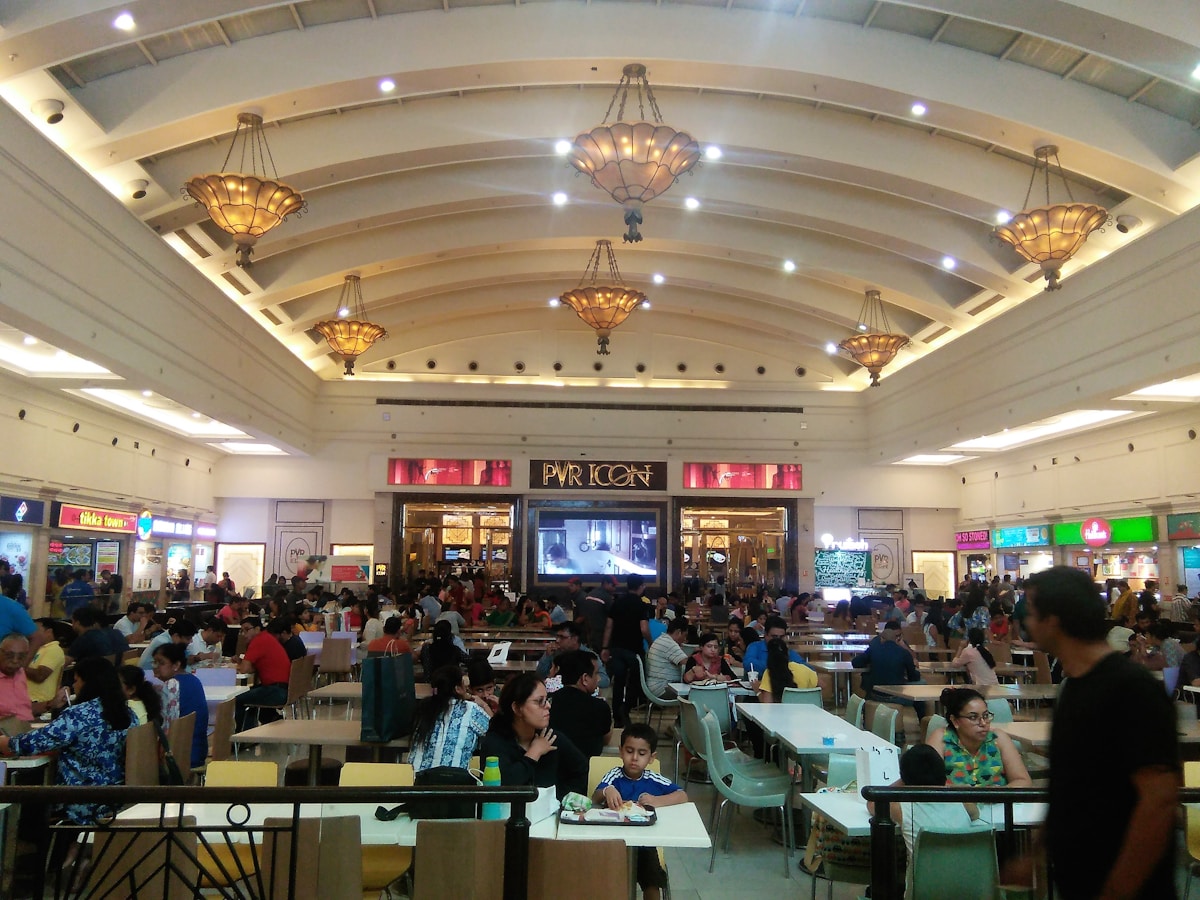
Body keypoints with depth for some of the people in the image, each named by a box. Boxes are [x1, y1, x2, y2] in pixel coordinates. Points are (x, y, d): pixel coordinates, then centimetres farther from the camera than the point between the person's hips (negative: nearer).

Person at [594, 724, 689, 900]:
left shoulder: (654, 780, -3)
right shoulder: (614, 775, -7)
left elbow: (683, 797, -10)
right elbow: (595, 798, -23)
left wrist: (657, 801, -26)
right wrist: (607, 791, -47)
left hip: (644, 843, 1)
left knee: (652, 883, -14)